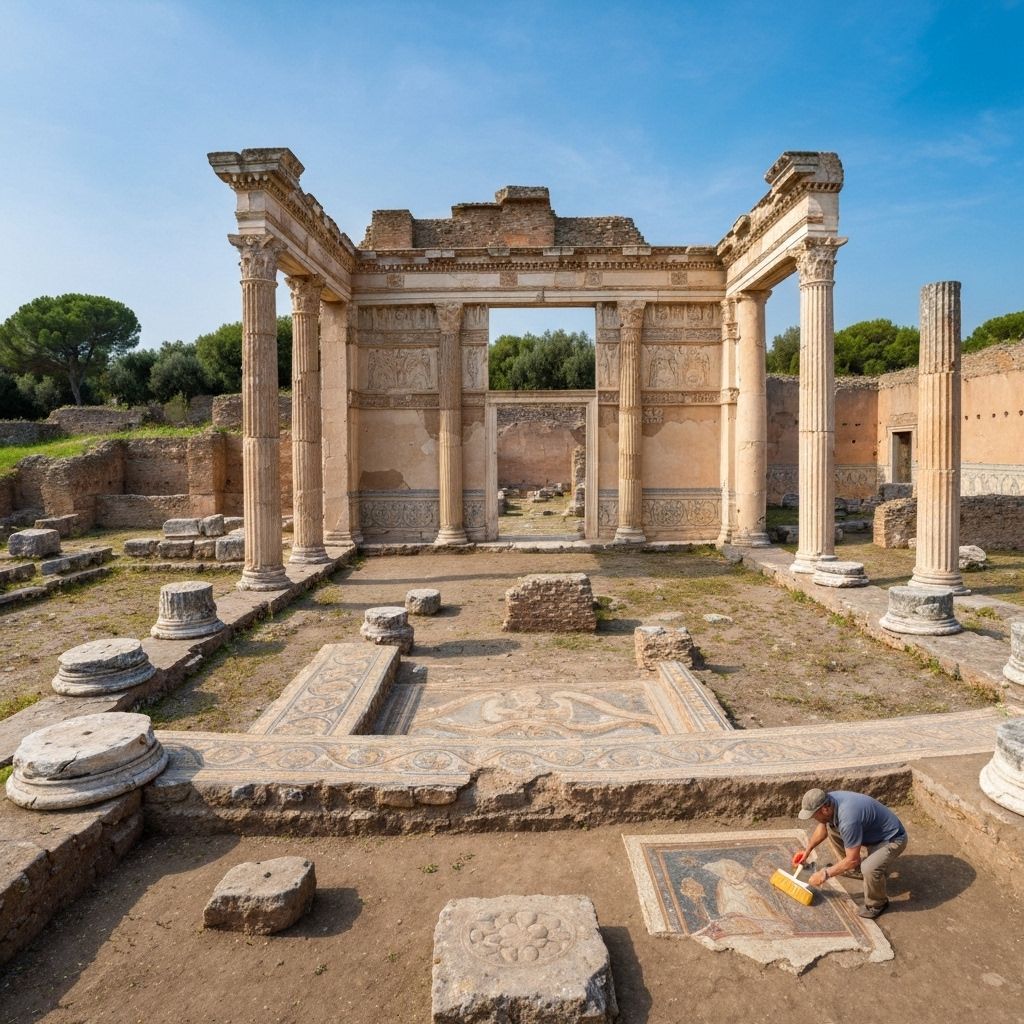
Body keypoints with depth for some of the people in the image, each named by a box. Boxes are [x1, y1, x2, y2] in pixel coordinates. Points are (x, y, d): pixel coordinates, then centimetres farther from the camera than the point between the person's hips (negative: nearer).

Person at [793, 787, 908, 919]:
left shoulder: (848, 819, -37)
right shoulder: (829, 800, -11)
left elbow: (852, 860, -26)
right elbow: (823, 827, 11)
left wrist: (825, 874, -16)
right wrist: (807, 849, 9)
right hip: (872, 830, 9)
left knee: (869, 869, -31)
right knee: (831, 827, 7)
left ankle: (878, 903, 0)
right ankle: (855, 870, 22)